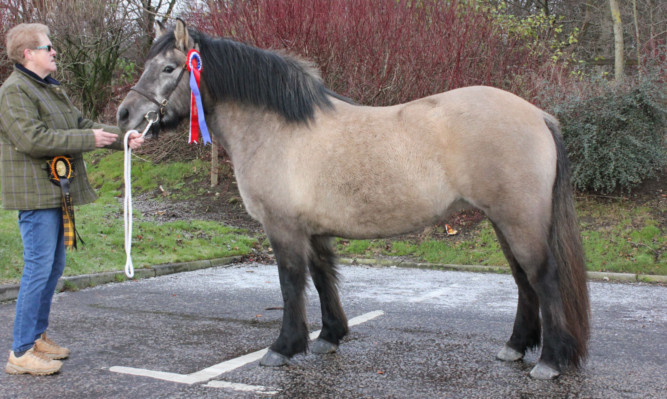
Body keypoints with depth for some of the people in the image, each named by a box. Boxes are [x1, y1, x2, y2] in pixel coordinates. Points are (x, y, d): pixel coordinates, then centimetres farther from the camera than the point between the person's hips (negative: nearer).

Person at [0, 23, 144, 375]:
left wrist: (123, 138, 9)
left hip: (56, 192, 10)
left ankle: (37, 336, 26)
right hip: (35, 193, -10)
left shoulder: (50, 89, 20)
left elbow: (81, 124, 20)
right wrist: (89, 139, -20)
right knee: (38, 269, -8)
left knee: (54, 267, 14)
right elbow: (33, 139, -23)